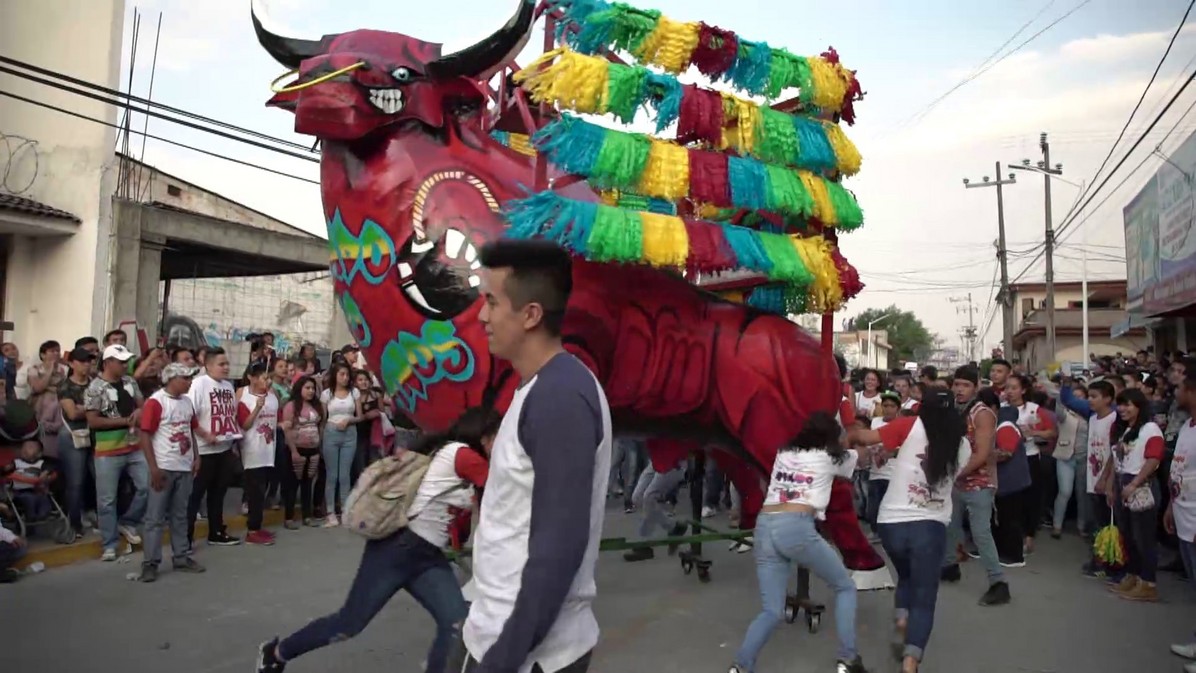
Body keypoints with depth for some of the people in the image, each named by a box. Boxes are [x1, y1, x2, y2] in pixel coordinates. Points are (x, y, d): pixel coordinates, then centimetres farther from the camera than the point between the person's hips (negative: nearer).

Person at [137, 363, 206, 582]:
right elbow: (145, 435, -14)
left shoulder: (187, 401, 9)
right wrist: (154, 468, -17)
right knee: (156, 517, 0)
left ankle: (181, 557, 20)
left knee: (180, 515, 13)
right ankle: (150, 563, 6)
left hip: (185, 467, 7)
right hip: (164, 467, -6)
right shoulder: (156, 401, -12)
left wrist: (195, 457, 8)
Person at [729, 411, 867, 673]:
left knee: (772, 611, 9)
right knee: (845, 586, 18)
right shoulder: (830, 457, 14)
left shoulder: (783, 452, 23)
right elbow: (862, 452, 36)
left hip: (764, 528, 5)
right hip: (797, 528, -5)